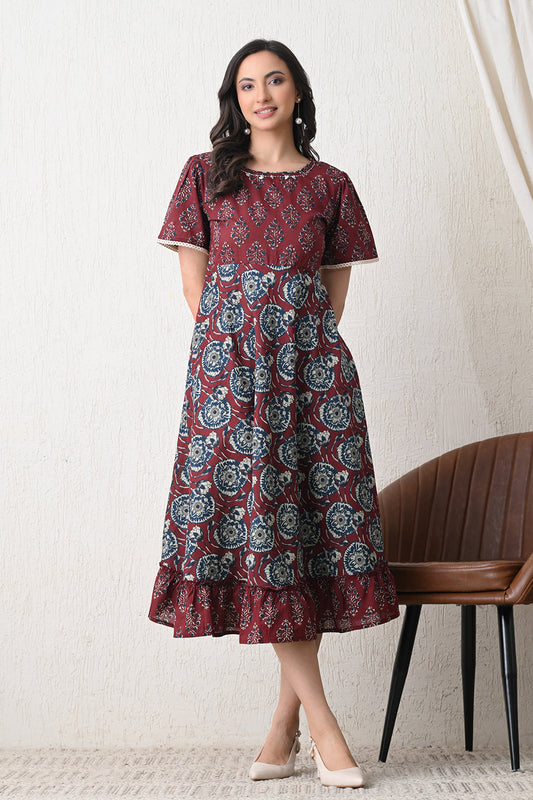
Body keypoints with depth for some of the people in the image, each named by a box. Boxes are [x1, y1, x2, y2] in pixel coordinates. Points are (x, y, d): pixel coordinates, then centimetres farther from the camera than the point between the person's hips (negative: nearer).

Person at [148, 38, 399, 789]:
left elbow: (336, 283, 13)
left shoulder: (329, 185, 12)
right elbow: (194, 279, 8)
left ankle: (286, 718, 6)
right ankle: (321, 724, -6)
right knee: (254, 520, -10)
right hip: (227, 361, -1)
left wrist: (305, 347, 3)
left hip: (312, 361, 1)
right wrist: (229, 347, 1)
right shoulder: (206, 175, 11)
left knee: (313, 520, -4)